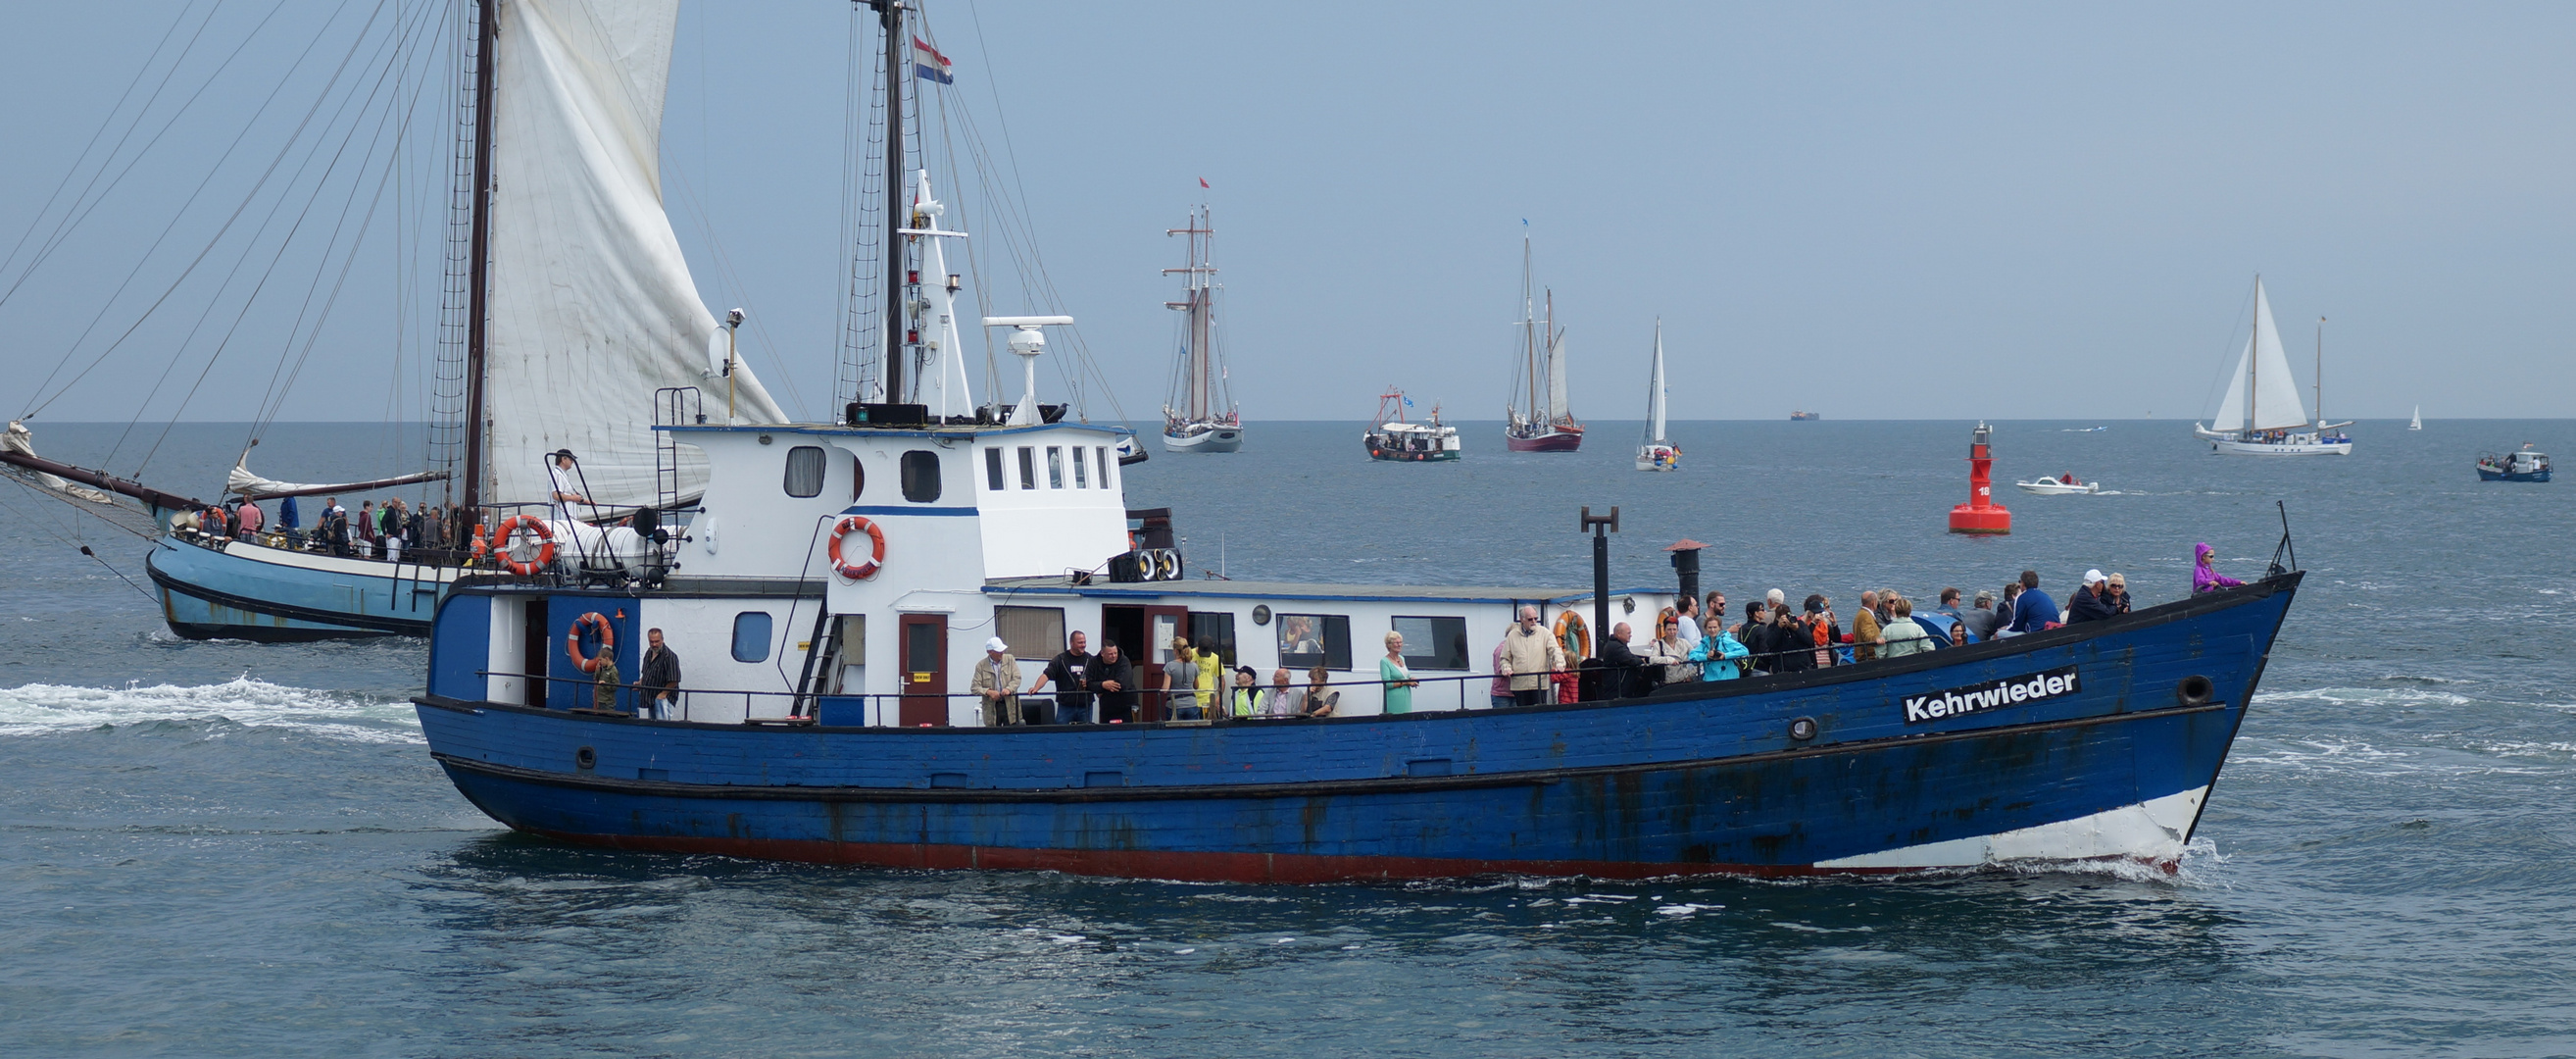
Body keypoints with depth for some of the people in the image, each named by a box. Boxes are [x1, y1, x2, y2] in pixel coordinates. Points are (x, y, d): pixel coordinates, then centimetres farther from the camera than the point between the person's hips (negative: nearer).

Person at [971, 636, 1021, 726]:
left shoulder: (1010, 659, 5)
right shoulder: (981, 665, 0)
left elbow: (1017, 678, -1)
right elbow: (974, 688, -3)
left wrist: (1009, 689, -21)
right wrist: (988, 692, -21)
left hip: (1009, 705, 1)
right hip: (992, 708, -1)